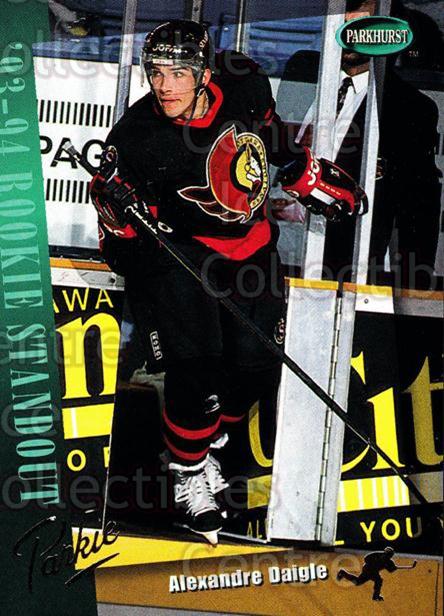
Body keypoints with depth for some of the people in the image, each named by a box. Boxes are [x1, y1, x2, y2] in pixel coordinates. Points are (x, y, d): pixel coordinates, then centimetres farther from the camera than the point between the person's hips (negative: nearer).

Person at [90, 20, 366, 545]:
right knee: (195, 364, -20)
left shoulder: (247, 88, -10)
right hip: (181, 248, -3)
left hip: (251, 243, 4)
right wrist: (122, 209, -30)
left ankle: (210, 440, 20)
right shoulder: (137, 138, -18)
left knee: (255, 367, -7)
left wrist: (314, 179, 15)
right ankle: (188, 470, 1)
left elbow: (276, 142, 13)